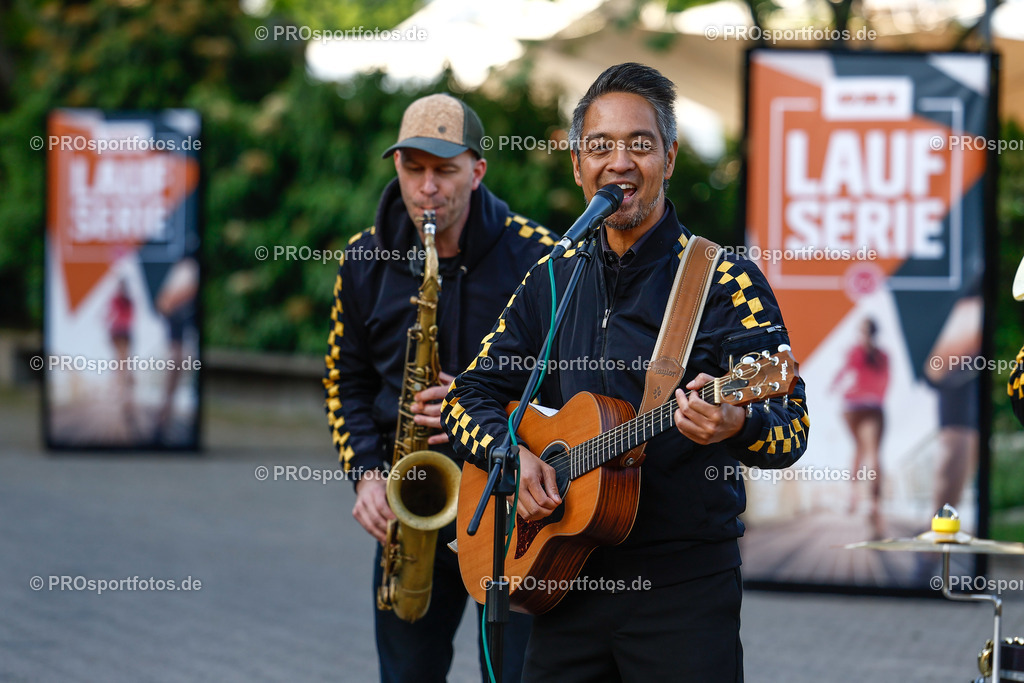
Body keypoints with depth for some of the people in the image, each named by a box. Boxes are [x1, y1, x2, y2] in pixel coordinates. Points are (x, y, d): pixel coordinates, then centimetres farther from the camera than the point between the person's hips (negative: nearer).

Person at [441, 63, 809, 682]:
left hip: (686, 587, -5)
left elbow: (791, 426, -13)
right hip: (564, 573, 5)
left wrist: (736, 425, -35)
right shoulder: (552, 282, 11)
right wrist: (511, 452, -6)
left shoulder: (724, 282, -6)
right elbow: (470, 397, 14)